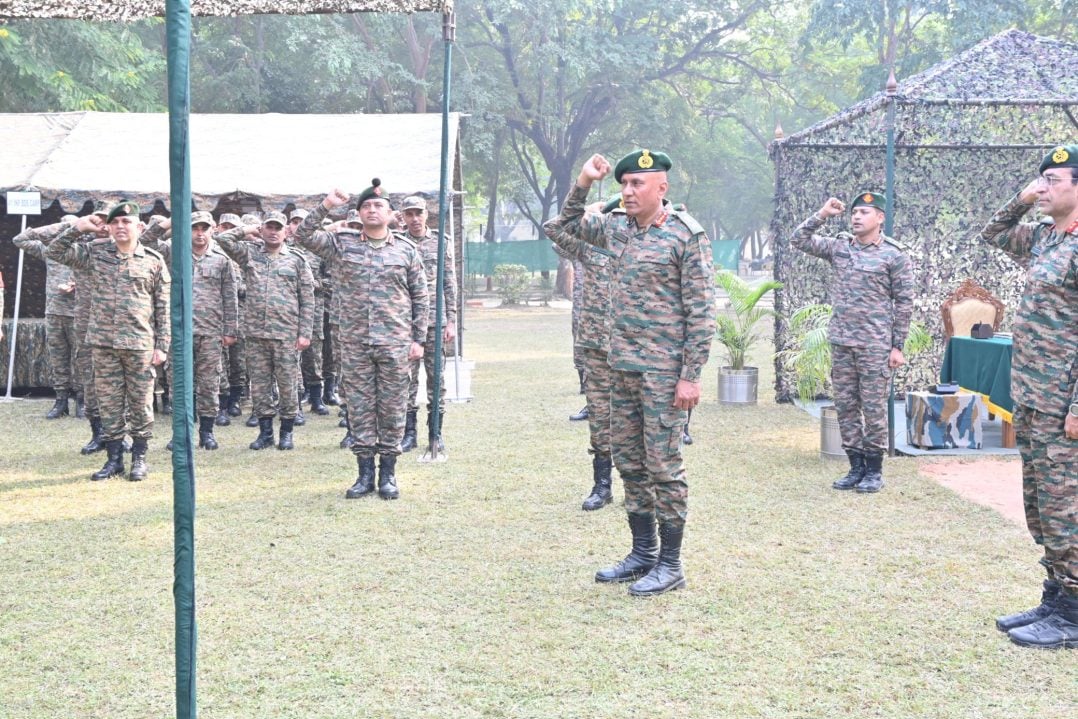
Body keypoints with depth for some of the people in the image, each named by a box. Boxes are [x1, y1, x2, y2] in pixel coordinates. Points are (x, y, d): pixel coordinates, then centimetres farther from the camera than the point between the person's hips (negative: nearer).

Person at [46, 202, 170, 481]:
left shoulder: (154, 261, 1)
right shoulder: (95, 253, 7)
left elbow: (163, 308, 2)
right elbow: (54, 252, 6)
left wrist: (162, 345, -3)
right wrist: (77, 228, -4)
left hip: (140, 344, -2)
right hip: (103, 343, 2)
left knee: (141, 403, 4)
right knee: (109, 403, 7)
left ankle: (139, 458, 15)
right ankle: (114, 458, 16)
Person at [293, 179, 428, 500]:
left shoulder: (407, 250, 6)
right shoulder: (342, 245, 7)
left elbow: (420, 298, 8)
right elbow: (303, 235, -2)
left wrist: (418, 339, 2)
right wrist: (325, 206, -10)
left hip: (395, 343, -1)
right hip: (354, 343, 1)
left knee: (392, 408, 3)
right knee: (359, 408, 4)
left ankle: (388, 473, 13)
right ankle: (365, 473, 13)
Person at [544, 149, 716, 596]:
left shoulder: (686, 235, -10)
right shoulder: (617, 229, 10)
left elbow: (701, 311, -12)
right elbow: (567, 224, 27)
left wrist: (691, 375, -16)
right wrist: (583, 183, 10)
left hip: (663, 370, -7)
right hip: (622, 366, 7)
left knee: (662, 464, -3)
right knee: (628, 460, 12)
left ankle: (670, 564, 6)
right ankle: (643, 553, 24)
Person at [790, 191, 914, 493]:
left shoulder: (895, 255, -4)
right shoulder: (839, 246, 8)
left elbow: (904, 303, -3)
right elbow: (799, 241, 6)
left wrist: (897, 346, -7)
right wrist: (822, 215, -5)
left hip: (875, 344, -5)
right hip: (841, 342, 5)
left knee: (873, 408, 0)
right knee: (845, 406, 8)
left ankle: (874, 471, 10)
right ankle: (856, 467, 18)